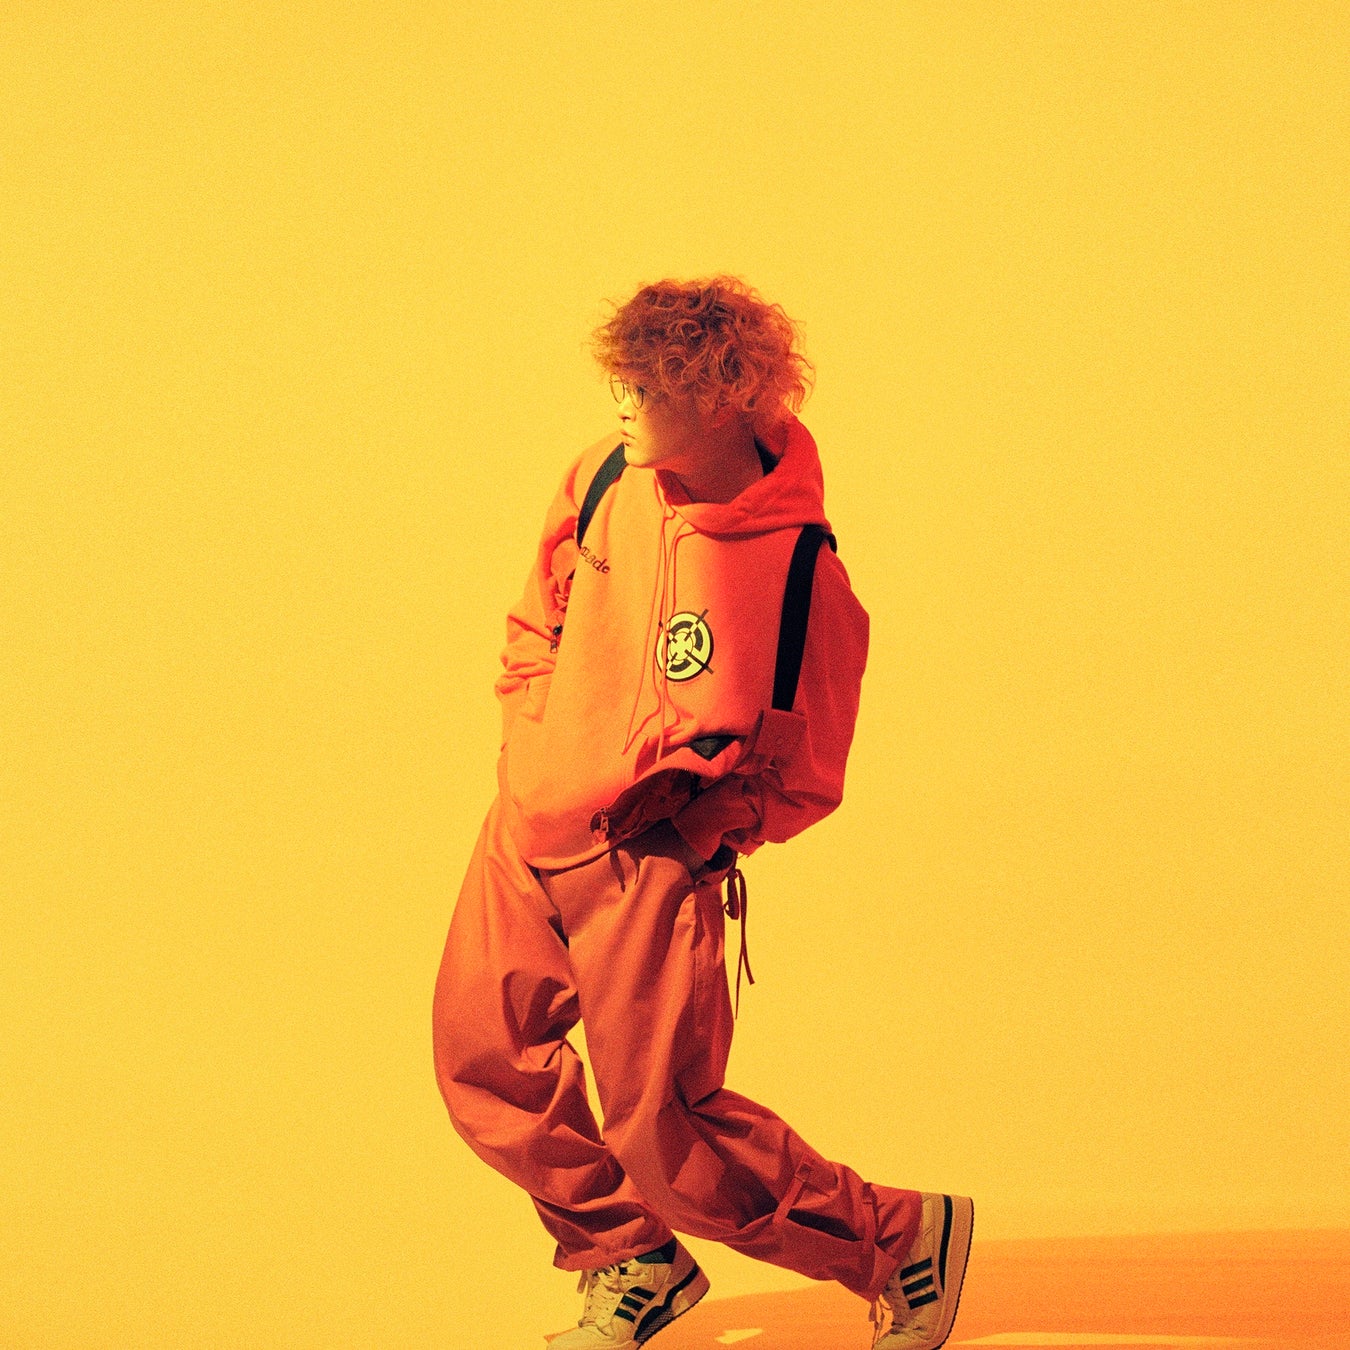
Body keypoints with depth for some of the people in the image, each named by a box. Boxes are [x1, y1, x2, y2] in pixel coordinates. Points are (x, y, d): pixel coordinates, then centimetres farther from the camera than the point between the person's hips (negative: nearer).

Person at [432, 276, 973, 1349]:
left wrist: (682, 824, -16)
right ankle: (633, 1261, 33)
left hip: (648, 865, -7)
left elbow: (804, 782, -10)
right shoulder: (608, 475, -3)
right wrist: (529, 746, 8)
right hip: (530, 830, 7)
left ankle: (903, 1240, 18)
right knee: (482, 1060, 11)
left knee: (663, 1132, -3)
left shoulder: (798, 576, -21)